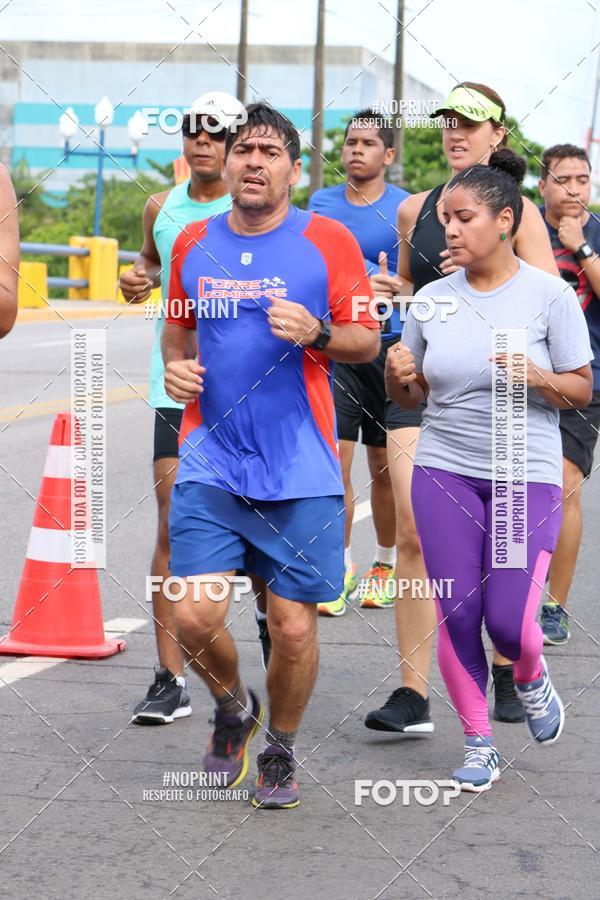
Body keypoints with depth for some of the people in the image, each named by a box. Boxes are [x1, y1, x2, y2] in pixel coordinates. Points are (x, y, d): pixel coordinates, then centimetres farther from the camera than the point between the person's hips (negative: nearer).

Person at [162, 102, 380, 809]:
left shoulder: (328, 241, -2)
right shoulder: (193, 244, 7)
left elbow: (368, 340, 2)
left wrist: (317, 334, -18)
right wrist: (175, 366, 2)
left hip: (300, 470, -2)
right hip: (211, 460, 2)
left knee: (293, 627, 1)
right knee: (194, 616, -9)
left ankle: (280, 750, 28)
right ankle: (234, 709, 24)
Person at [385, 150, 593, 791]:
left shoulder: (550, 295, -6)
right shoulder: (432, 299, 3)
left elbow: (582, 390, -1)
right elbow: (409, 397, 11)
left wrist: (536, 376, -20)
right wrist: (397, 375, -11)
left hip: (526, 477, -3)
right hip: (444, 472, 3)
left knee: (508, 622, -9)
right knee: (455, 617, 1)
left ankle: (531, 678, 27)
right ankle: (479, 744, 18)